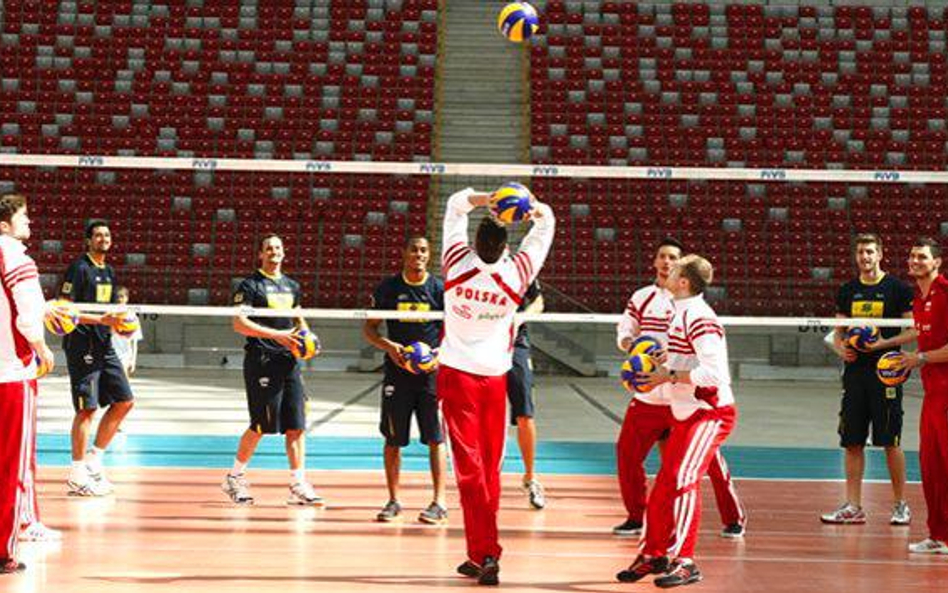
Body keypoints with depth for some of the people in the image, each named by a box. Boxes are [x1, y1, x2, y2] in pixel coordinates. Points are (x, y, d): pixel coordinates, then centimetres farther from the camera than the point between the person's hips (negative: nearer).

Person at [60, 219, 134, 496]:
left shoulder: (108, 271, 16)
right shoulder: (79, 268, -10)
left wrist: (119, 324, 5)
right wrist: (101, 320, -23)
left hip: (104, 346, 8)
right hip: (82, 346, -8)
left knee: (124, 401, 6)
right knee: (87, 409, -7)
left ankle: (94, 458, 16)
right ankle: (77, 475, 1)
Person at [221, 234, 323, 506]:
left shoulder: (291, 286, 16)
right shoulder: (251, 285, -3)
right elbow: (239, 323, -13)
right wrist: (276, 335, -20)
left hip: (288, 360, 6)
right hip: (261, 359, -6)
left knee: (296, 424, 0)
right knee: (261, 425, -4)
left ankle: (298, 485, 2)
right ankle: (235, 478, 14)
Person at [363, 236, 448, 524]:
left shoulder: (440, 289, 1)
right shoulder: (388, 288, 3)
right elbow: (369, 329, 7)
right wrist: (388, 346, -11)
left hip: (431, 371, -1)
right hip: (397, 371, 1)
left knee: (435, 438, -4)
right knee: (393, 440, 5)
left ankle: (439, 502, 0)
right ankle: (393, 500, 16)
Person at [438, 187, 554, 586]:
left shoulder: (457, 264, -8)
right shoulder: (515, 275, -8)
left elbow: (456, 204, 6)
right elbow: (545, 224, 6)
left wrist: (484, 199, -7)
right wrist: (535, 209, -9)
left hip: (457, 374, -1)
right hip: (494, 378, 1)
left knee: (469, 466, -4)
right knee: (491, 466, 10)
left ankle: (485, 554, -13)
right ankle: (480, 555, 16)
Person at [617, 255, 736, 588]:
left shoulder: (698, 317, -18)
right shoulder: (682, 314, 13)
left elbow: (713, 372, -26)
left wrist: (669, 376, -22)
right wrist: (657, 373, 10)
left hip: (710, 413, -10)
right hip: (687, 414, 10)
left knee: (683, 479, -19)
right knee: (663, 485, 12)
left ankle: (684, 561, -16)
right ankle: (654, 554, 24)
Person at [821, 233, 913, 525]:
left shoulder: (897, 288, -1)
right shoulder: (847, 291, 12)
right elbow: (839, 332, 17)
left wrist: (886, 343, -19)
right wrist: (841, 348, -5)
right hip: (855, 371, 4)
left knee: (890, 442, -1)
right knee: (852, 443, 5)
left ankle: (900, 505, 11)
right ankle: (852, 507, 11)